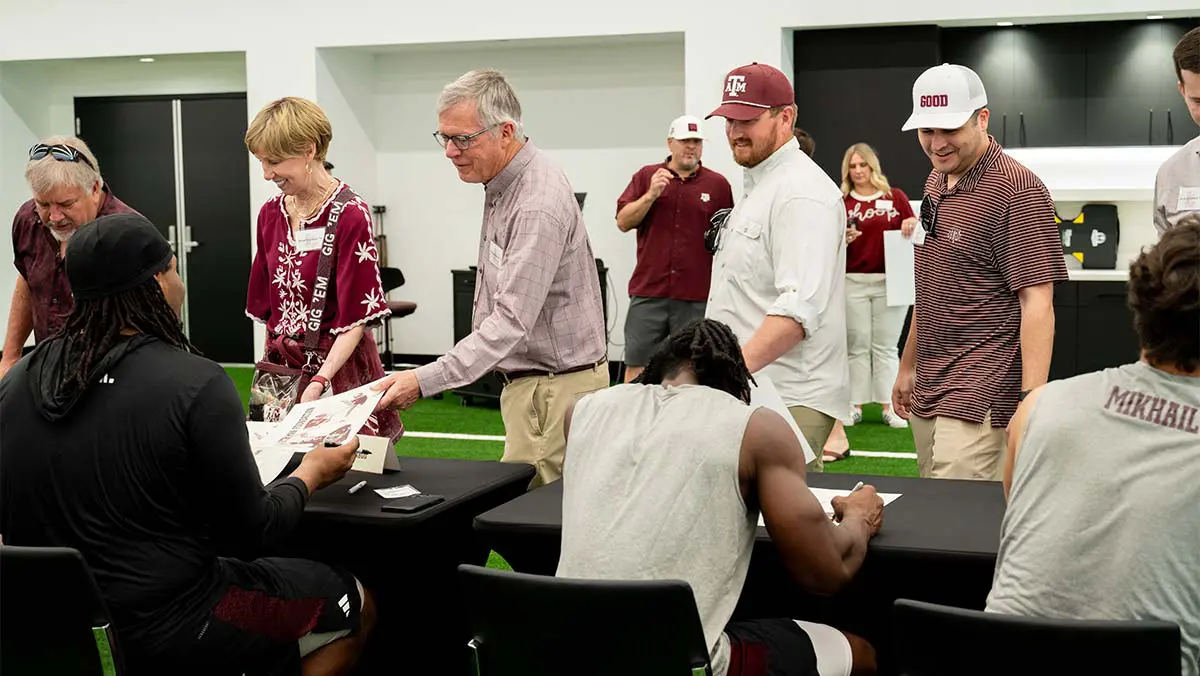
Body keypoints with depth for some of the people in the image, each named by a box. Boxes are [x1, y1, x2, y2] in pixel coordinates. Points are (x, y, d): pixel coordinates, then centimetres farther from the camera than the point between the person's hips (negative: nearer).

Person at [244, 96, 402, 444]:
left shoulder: (350, 215, -12)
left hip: (338, 367, -5)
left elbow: (356, 318, -15)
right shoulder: (271, 213, 9)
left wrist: (319, 382, -24)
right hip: (280, 368, 6)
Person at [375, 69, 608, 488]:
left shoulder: (538, 204, -25)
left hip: (557, 384, -10)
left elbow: (511, 321, -30)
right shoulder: (502, 182, 8)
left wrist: (424, 382, -34)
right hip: (526, 376, 10)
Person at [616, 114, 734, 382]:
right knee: (636, 364, 2)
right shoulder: (646, 176, 8)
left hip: (697, 296, -1)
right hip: (648, 290, 1)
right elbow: (623, 222, 1)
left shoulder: (718, 184, 6)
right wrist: (651, 195, -12)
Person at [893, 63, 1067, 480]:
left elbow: (1036, 303, -16)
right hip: (927, 391, 8)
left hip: (980, 398, -8)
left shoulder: (1017, 192, -12)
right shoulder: (936, 182, 15)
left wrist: (1032, 403, -22)